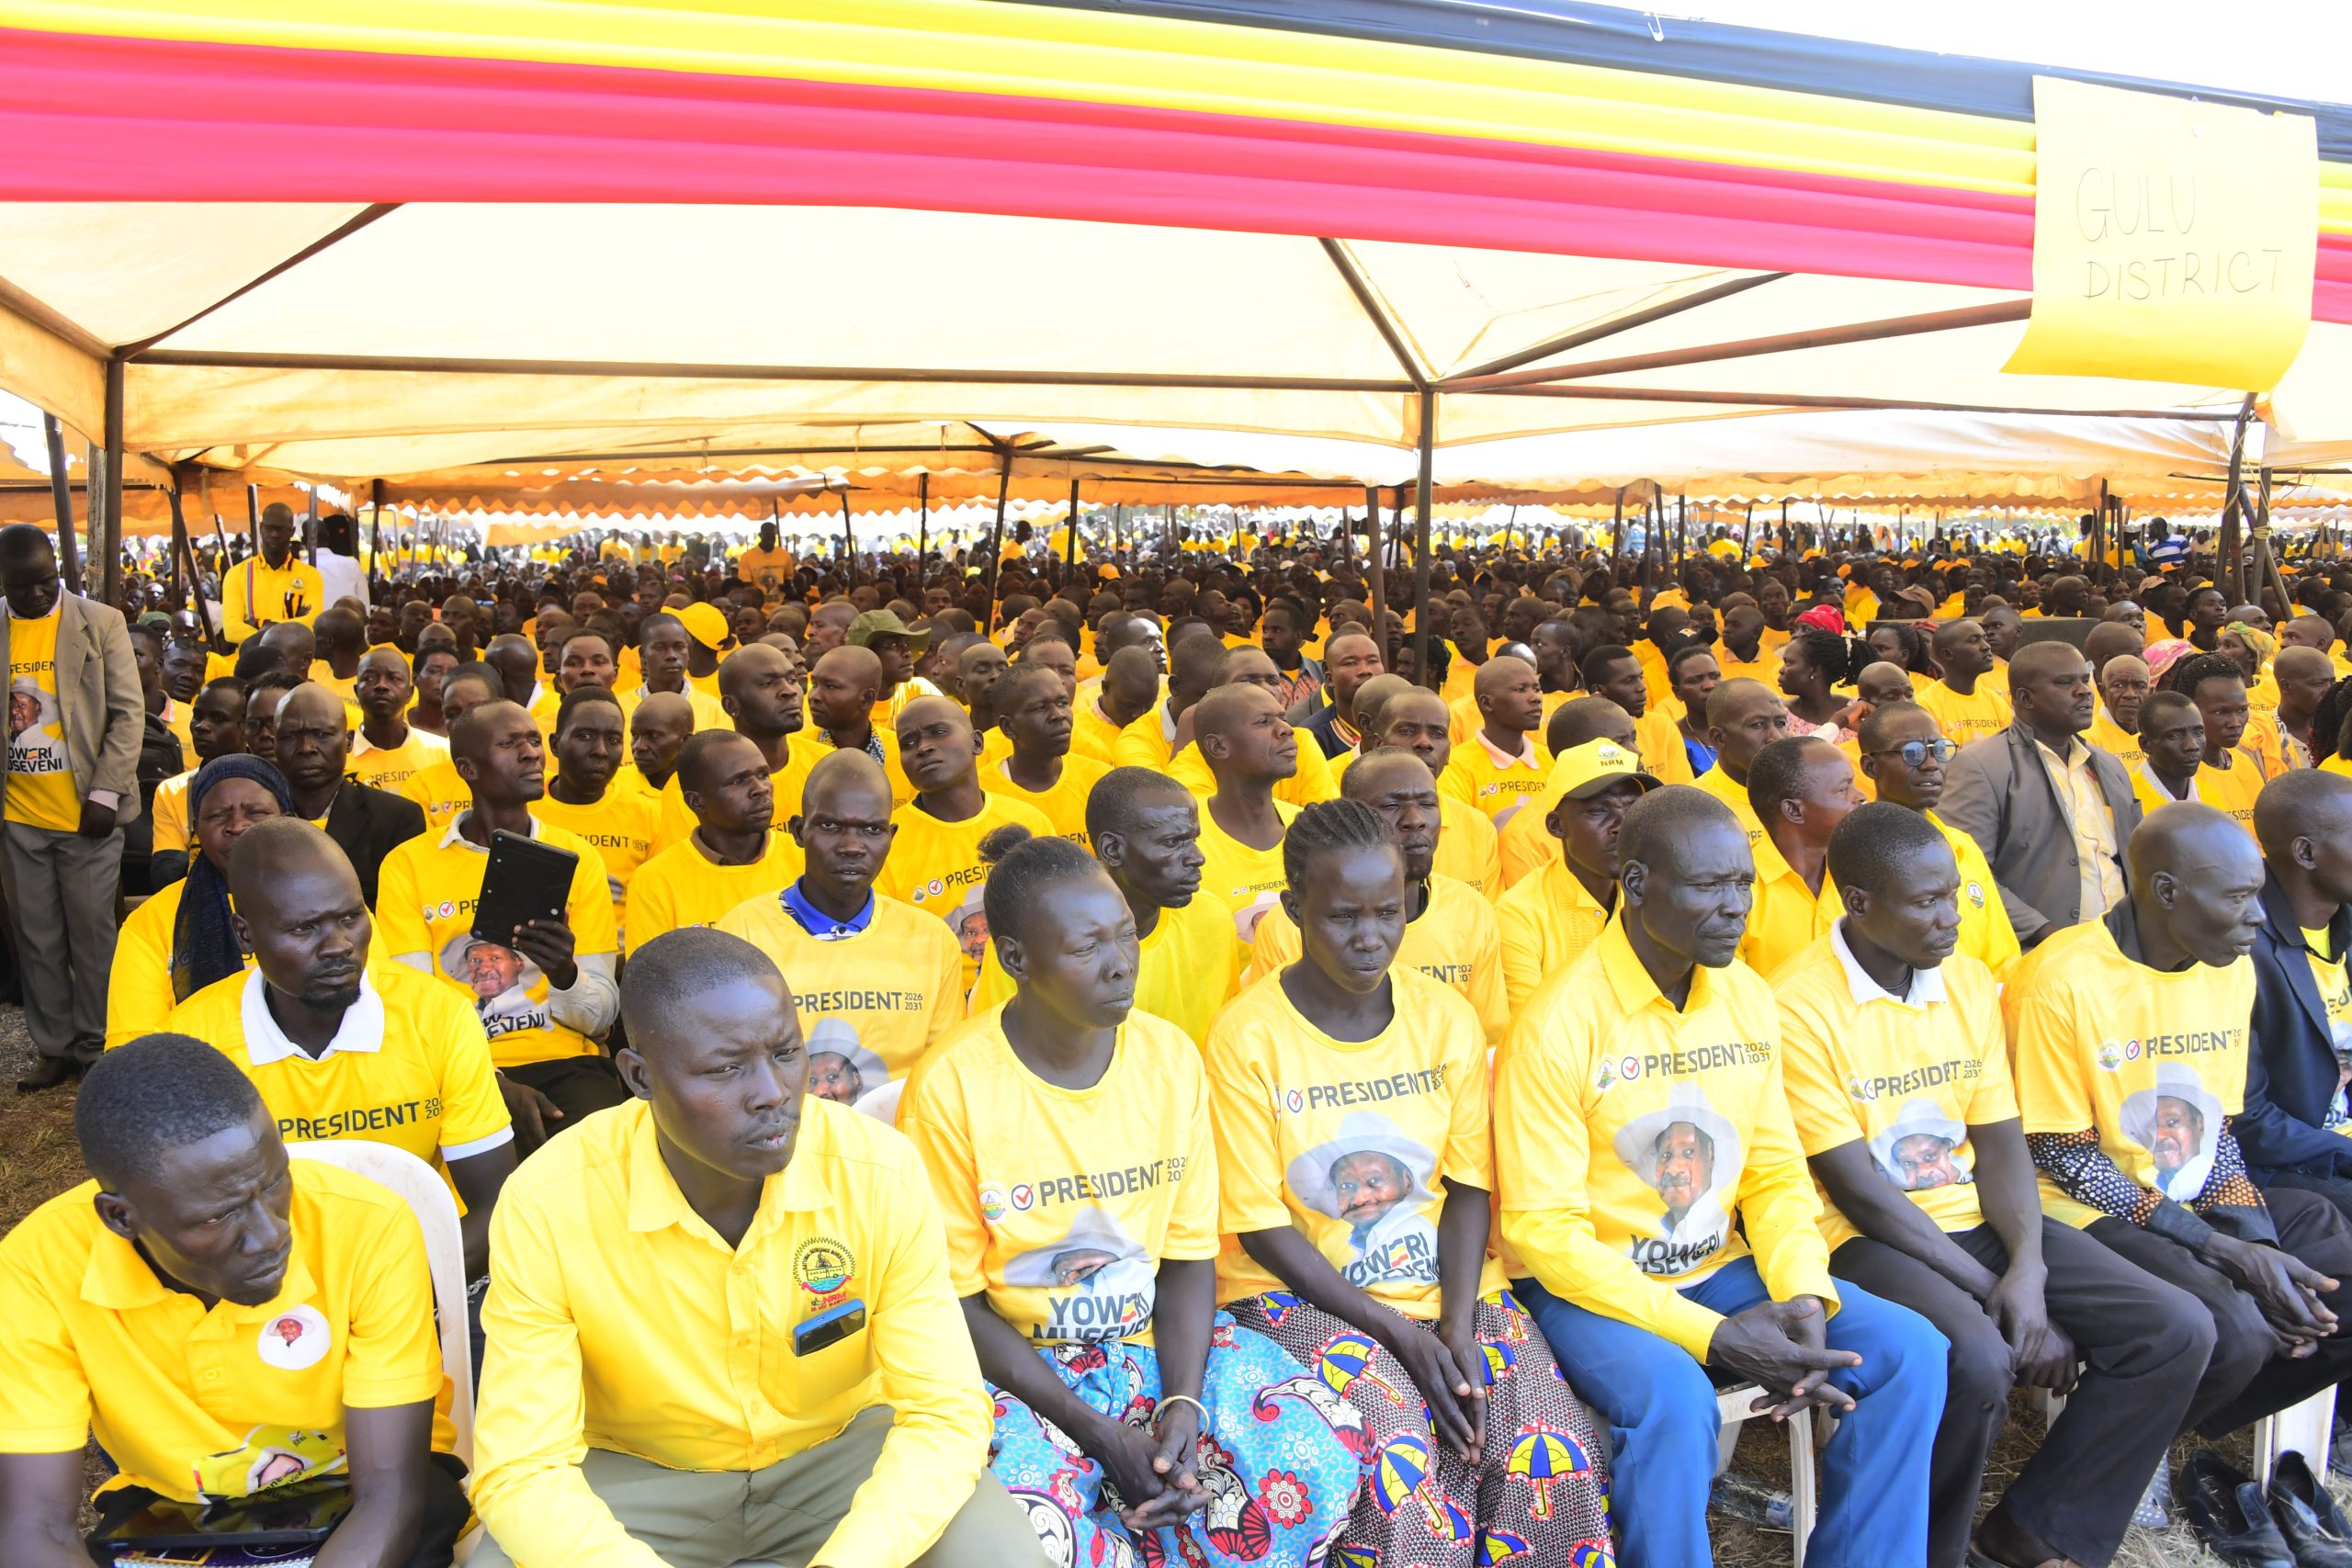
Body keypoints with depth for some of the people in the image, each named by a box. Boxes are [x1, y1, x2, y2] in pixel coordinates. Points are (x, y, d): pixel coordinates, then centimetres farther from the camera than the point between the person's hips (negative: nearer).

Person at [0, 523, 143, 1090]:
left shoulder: (101, 623, -3)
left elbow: (128, 713, -4)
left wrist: (105, 794, -10)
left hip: (85, 812, -3)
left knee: (92, 934, 4)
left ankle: (96, 1046, 16)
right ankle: (53, 1048, 20)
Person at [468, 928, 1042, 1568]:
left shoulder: (881, 1170, -23)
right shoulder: (546, 1206, -24)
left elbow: (944, 1410, -18)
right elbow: (522, 1467, -21)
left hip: (840, 1448, 0)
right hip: (640, 1470, 0)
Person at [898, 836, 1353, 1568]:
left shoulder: (1170, 1056, -3)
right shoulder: (951, 1088, -15)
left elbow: (1188, 1255, 2)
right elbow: (955, 1299, -10)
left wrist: (1184, 1404, -15)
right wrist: (1102, 1437, -17)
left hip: (1162, 1340, 4)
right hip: (1017, 1362, -3)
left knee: (1318, 1475, -18)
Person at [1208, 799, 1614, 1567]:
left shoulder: (1445, 1016, 1)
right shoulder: (1247, 1038, -11)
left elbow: (1467, 1187, 3)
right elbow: (1261, 1225, -10)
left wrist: (1456, 1326, -12)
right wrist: (1398, 1334, -17)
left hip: (1443, 1283, 4)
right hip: (1300, 1293, -3)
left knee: (1558, 1443, -18)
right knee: (1397, 1445, -29)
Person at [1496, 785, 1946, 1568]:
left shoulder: (1749, 999, 3)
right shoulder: (1559, 1023, -18)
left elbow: (1775, 1171, 9)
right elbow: (1543, 1229, -18)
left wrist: (1806, 1295, -11)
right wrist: (1712, 1336, -22)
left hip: (1723, 1269, 7)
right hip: (1590, 1285, -6)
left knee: (1910, 1351, -9)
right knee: (1673, 1400, -34)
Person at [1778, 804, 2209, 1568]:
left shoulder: (1969, 980, 6)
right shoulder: (1802, 1005, -15)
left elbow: (2002, 1143, 5)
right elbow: (1857, 1189, -15)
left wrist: (2029, 1270, -12)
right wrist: (1990, 1293, -14)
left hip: (1978, 1221, 7)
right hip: (1866, 1240, -7)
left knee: (2177, 1330, -7)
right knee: (1975, 1360, -33)